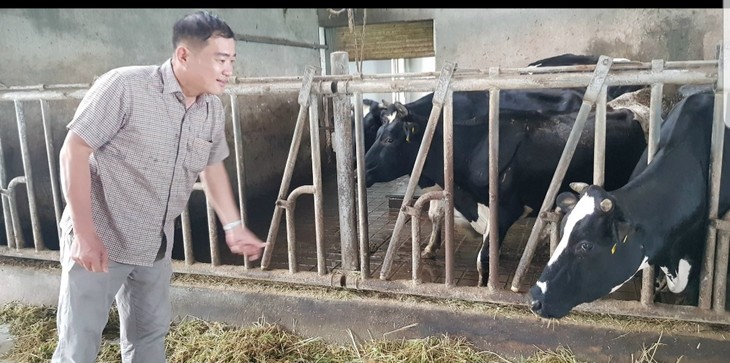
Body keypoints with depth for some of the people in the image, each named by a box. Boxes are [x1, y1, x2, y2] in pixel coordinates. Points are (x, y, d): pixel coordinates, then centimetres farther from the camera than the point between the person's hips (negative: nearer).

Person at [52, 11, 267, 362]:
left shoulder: (213, 111, -1)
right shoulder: (123, 86, -20)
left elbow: (212, 166, 14)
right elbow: (74, 151, -17)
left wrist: (233, 226, 13)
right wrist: (84, 234, -20)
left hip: (155, 245, 6)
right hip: (98, 239, -5)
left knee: (150, 334, 19)